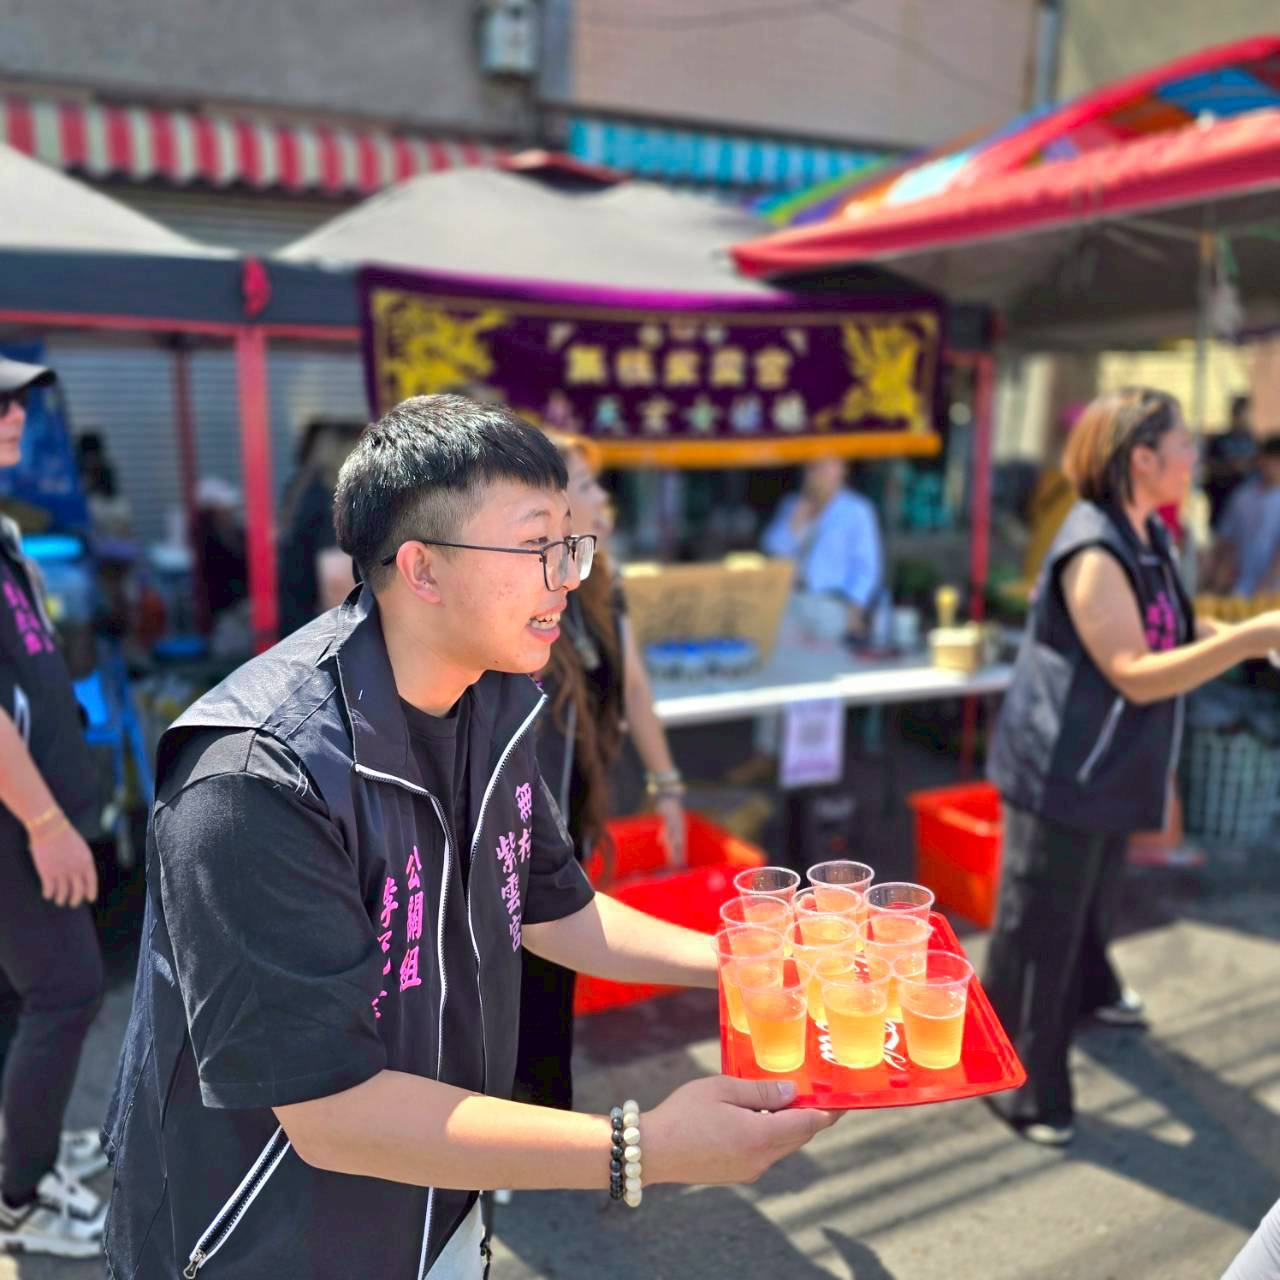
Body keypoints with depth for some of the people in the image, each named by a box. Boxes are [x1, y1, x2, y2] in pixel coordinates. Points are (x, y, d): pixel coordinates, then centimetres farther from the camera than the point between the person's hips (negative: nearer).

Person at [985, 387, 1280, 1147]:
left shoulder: (1151, 537, 6)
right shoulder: (1094, 553, -25)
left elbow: (1172, 633, 16)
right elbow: (1136, 676, -29)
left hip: (1112, 766, 10)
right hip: (1061, 772, -10)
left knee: (1096, 896, 30)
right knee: (1038, 927, 0)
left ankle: (1089, 991, 55)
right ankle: (1022, 1084, 14)